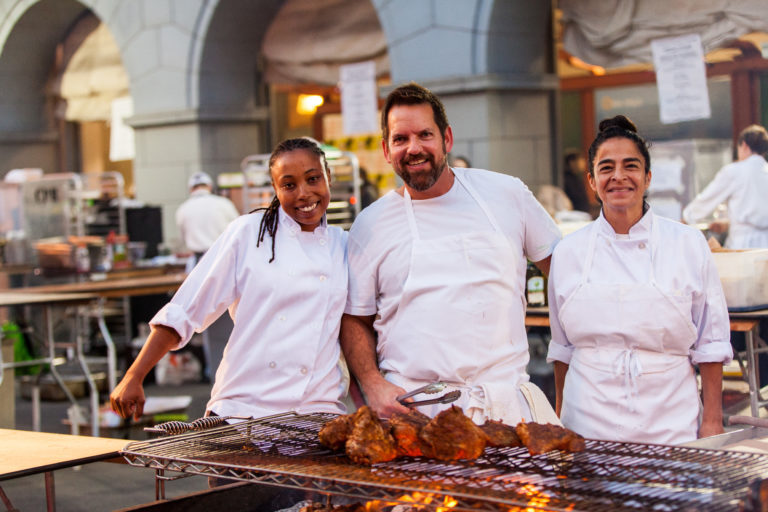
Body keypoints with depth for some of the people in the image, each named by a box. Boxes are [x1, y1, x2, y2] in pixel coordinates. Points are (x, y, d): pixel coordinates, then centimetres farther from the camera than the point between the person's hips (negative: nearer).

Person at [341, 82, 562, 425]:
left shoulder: (506, 193, 9)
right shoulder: (371, 225, 7)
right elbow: (354, 320, 12)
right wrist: (374, 387, -4)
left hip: (504, 402, 1)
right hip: (409, 405, -1)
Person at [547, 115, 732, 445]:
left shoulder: (687, 245, 0)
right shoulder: (568, 253, 4)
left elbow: (710, 343, 2)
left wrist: (712, 419, -1)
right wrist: (560, 419, 12)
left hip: (667, 425, -1)